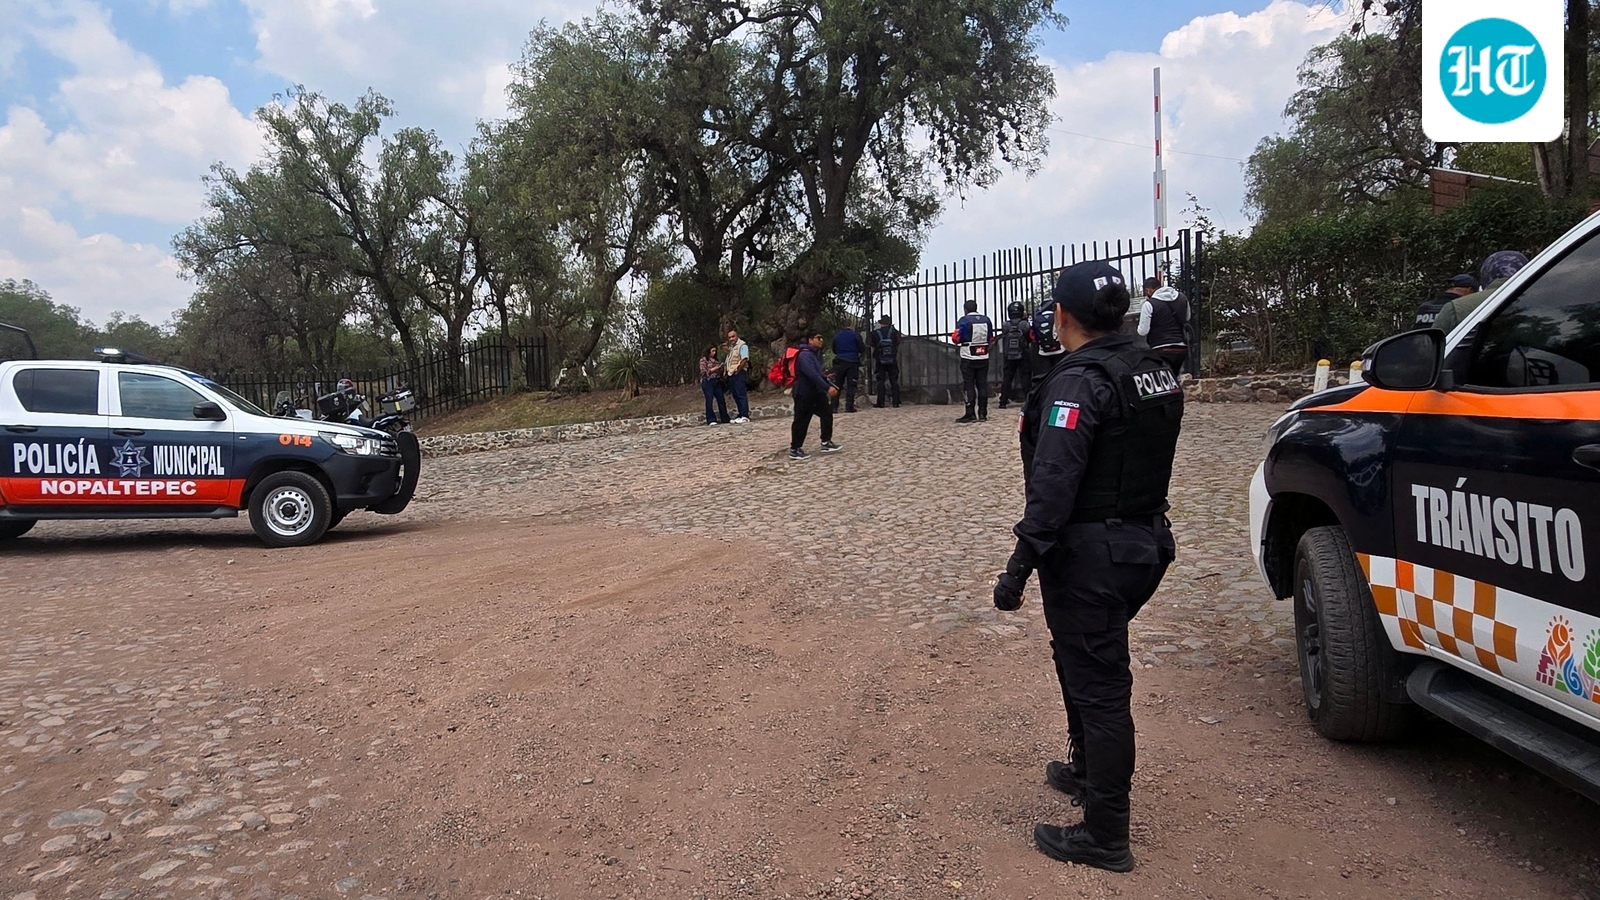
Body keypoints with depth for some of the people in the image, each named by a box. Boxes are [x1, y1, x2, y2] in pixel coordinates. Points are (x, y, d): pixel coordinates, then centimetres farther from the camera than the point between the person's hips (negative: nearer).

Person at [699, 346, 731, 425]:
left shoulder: (716, 360, 18)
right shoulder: (703, 360, 1)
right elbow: (704, 372, -8)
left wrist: (721, 367, -1)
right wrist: (716, 368, -9)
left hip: (717, 382, 6)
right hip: (708, 382, -6)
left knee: (721, 400, 3)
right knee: (709, 401, -5)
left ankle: (725, 419, 8)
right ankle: (711, 420, -3)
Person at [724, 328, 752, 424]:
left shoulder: (742, 345, -8)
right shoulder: (730, 347, 19)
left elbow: (744, 359, -18)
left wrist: (737, 370, -16)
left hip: (738, 373, -9)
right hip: (731, 373, 9)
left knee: (741, 394, -11)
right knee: (735, 395, 10)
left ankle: (745, 416, -12)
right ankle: (740, 415, 15)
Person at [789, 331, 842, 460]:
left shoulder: (816, 354, 14)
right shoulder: (805, 355, -19)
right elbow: (812, 374, -31)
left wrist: (830, 384, 17)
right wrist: (827, 387, -36)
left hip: (816, 392, 10)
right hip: (804, 394, -10)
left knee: (827, 413, 7)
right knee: (801, 421, -3)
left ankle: (826, 443, 14)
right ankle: (794, 450, 6)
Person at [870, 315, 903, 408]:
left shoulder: (876, 333, -4)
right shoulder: (893, 332, -2)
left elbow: (873, 344, 7)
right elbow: (897, 342, 12)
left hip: (880, 361, -1)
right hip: (892, 361, 1)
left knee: (880, 381, 3)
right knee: (894, 381, 5)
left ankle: (880, 403, -1)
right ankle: (896, 402, 0)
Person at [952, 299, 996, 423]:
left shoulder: (964, 321, -10)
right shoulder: (987, 320, 5)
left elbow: (956, 339, -12)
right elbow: (991, 339, 11)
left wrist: (953, 335, 8)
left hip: (968, 359, -4)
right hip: (984, 358, 4)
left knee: (969, 385, 0)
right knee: (982, 385, 9)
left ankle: (970, 414, -3)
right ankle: (982, 414, 9)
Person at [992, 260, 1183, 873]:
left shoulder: (1079, 382, -21)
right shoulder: (1156, 373, 8)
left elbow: (1053, 485, -26)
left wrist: (1020, 567, -25)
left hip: (1090, 557, -9)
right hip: (1145, 544, 9)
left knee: (1097, 685, 0)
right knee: (1087, 662, 25)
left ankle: (1105, 837, 12)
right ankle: (1089, 770, 44)